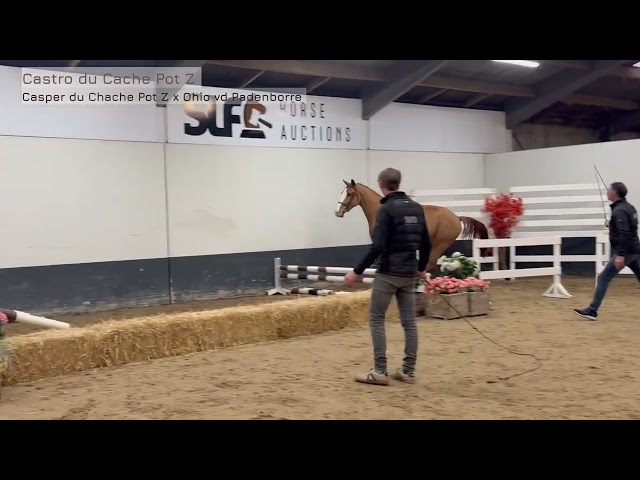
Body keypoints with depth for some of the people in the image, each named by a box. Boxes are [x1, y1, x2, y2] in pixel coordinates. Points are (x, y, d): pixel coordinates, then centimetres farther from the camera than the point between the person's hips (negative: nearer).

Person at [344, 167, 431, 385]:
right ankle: (408, 371, 13)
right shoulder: (417, 208, 9)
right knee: (409, 321, 9)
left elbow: (378, 247, -20)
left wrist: (357, 271, -15)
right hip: (409, 274, 7)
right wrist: (421, 268, 29)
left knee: (376, 318, 1)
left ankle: (380, 372, -1)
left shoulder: (387, 209, -13)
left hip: (388, 273, -7)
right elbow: (426, 244, 14)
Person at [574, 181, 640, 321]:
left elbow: (624, 234, -25)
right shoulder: (629, 207, 13)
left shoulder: (619, 211, -16)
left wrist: (620, 255, -30)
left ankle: (592, 311, -4)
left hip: (626, 251, -9)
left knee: (603, 278, -5)